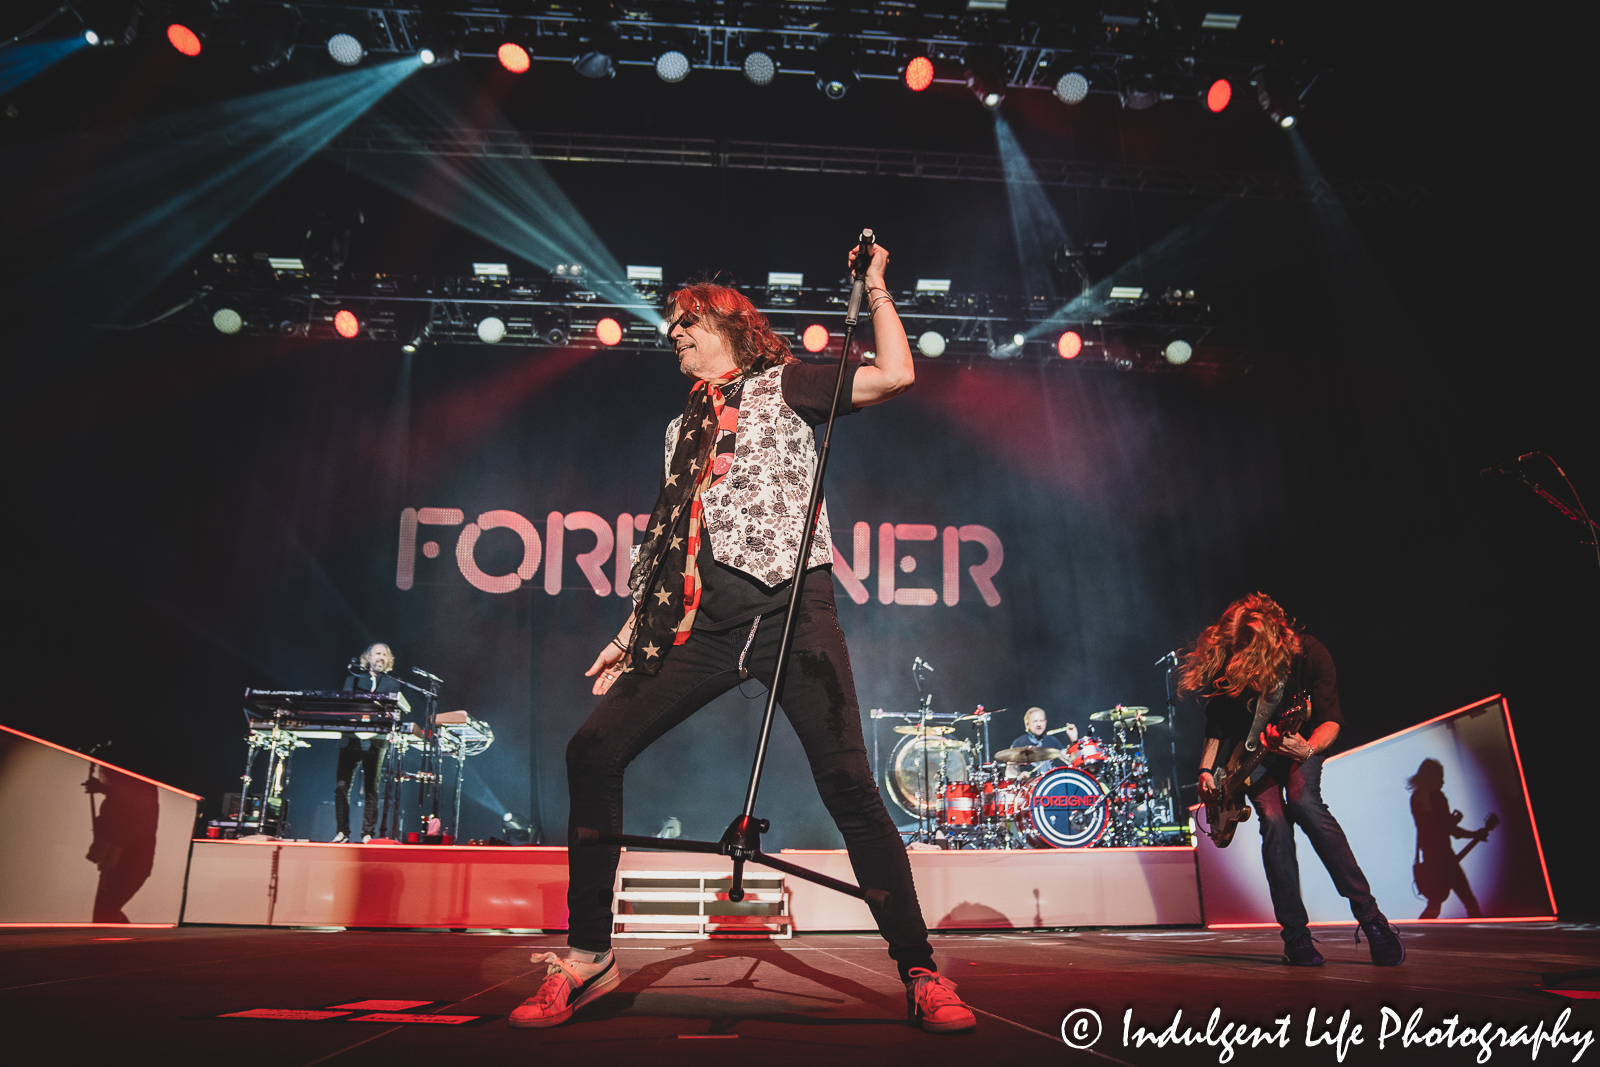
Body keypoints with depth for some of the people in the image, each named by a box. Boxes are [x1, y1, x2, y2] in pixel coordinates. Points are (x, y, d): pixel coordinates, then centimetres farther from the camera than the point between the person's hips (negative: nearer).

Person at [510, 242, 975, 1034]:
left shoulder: (781, 386, 13)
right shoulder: (683, 429, 26)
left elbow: (895, 376, 0)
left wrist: (875, 286, 8)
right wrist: (632, 630, 17)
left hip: (793, 608, -4)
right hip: (705, 620, 5)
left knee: (848, 785, -13)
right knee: (594, 749, -10)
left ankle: (920, 975, -1)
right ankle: (588, 956, 3)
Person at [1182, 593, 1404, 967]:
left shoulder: (1309, 654, -24)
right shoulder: (1223, 665, -19)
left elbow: (1331, 719, -22)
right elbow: (1216, 724, -4)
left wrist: (1309, 748, -43)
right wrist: (1207, 770, -12)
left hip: (1299, 742, -1)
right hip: (1250, 750, 1)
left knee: (1304, 802, -29)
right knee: (1274, 821, -20)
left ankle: (1369, 914, -22)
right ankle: (1295, 934, -11)